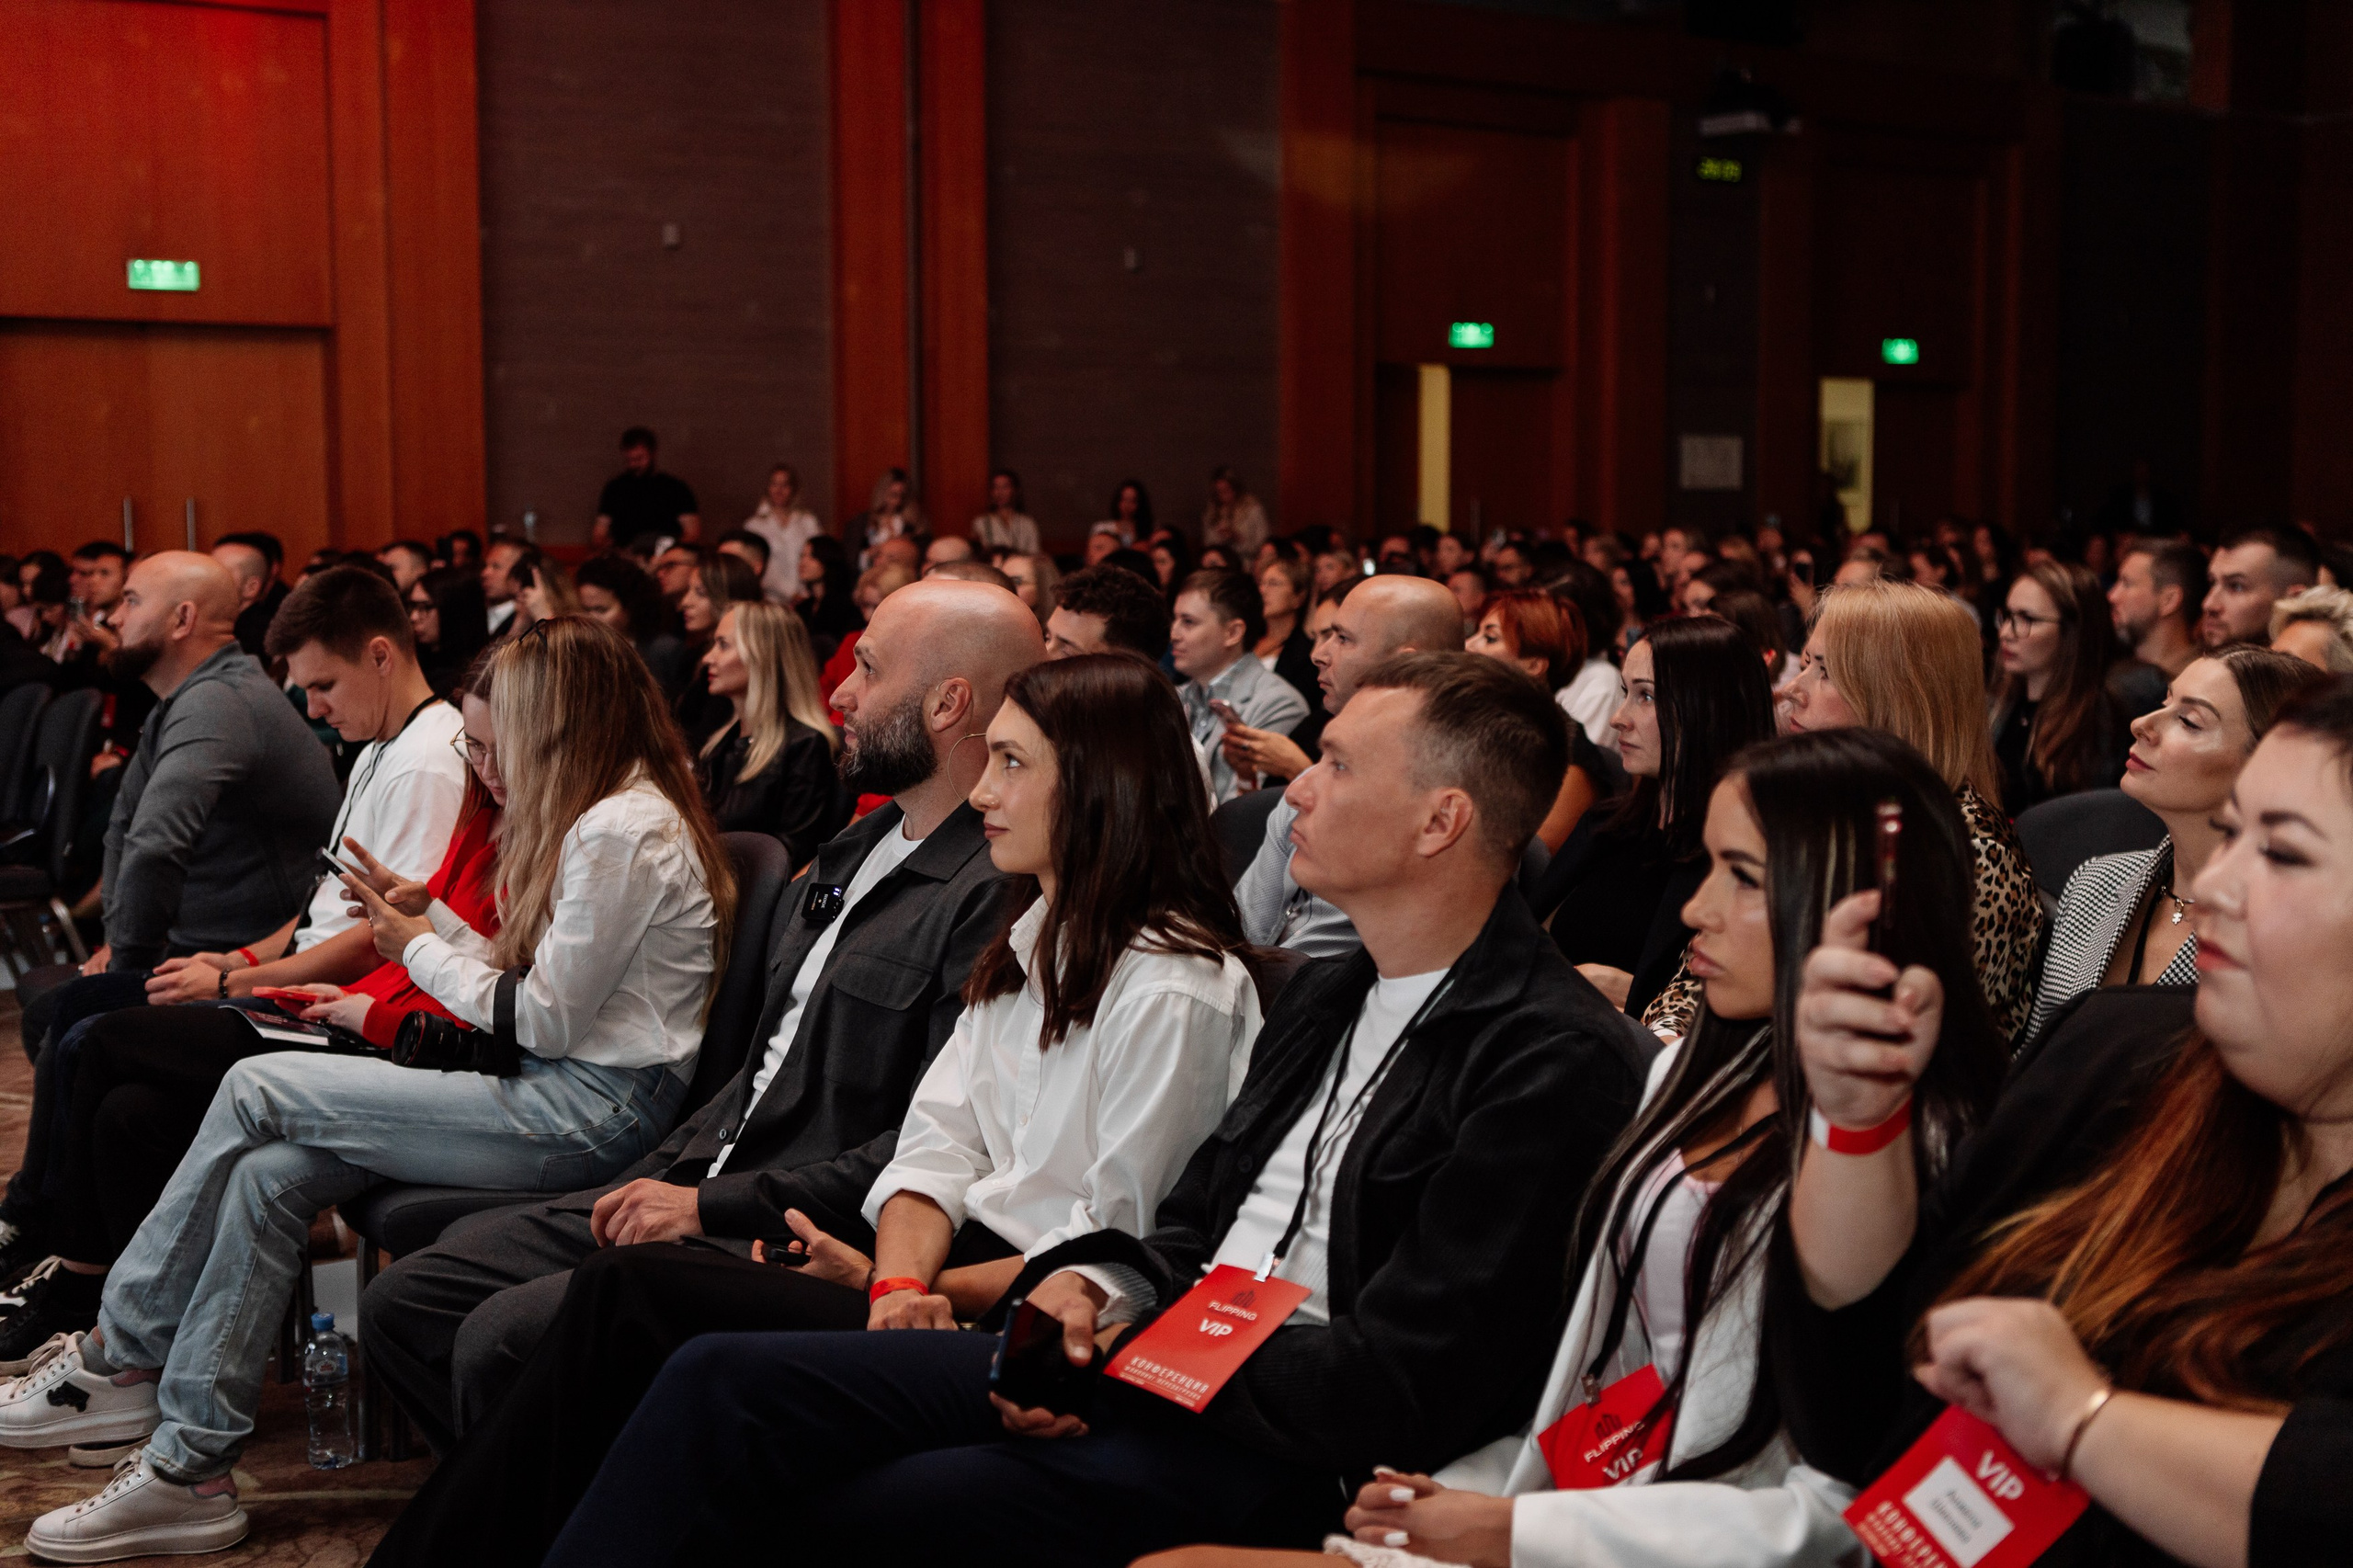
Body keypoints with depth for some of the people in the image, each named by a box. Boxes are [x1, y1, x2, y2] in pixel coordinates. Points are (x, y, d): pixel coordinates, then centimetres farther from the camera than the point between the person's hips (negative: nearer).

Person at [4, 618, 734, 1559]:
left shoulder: (624, 831, -15)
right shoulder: (611, 816, 18)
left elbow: (546, 1020, -16)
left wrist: (424, 952, -1)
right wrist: (428, 918, 12)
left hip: (589, 1111, -10)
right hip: (564, 1094, 10)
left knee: (257, 1087, -9)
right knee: (270, 1176, -5)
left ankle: (116, 1355, 4)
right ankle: (188, 1466, -2)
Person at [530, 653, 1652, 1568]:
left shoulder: (1558, 1062, -14)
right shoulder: (1321, 998, 16)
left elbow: (1393, 1390, -18)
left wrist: (1137, 1346, -11)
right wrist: (1092, 1287, -3)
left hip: (1278, 1453, -9)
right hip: (1140, 1371, 9)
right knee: (721, 1381, -5)